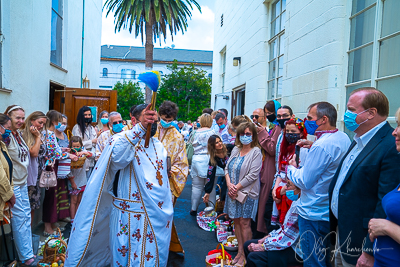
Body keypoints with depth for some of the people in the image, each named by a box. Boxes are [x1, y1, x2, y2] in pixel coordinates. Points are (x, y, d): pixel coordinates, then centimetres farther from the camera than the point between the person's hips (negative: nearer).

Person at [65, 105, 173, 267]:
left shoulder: (159, 146, 8)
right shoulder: (125, 140, -13)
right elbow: (117, 155, -39)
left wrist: (167, 210, 18)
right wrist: (141, 127, -50)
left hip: (159, 217, 6)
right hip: (132, 216, -6)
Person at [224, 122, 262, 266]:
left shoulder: (256, 152, -9)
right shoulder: (236, 150, 10)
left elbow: (252, 175, -15)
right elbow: (227, 168, 10)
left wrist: (237, 187, -13)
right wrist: (229, 184, -6)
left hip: (247, 192, -6)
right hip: (233, 192, 6)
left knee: (244, 223, -1)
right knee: (236, 221, 11)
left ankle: (245, 255, 14)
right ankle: (240, 251, 24)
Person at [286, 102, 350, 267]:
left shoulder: (321, 146, -25)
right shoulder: (344, 138, 3)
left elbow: (304, 182, -21)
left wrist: (292, 168, -4)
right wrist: (312, 145, 12)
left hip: (314, 215, -9)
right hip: (333, 212, 9)